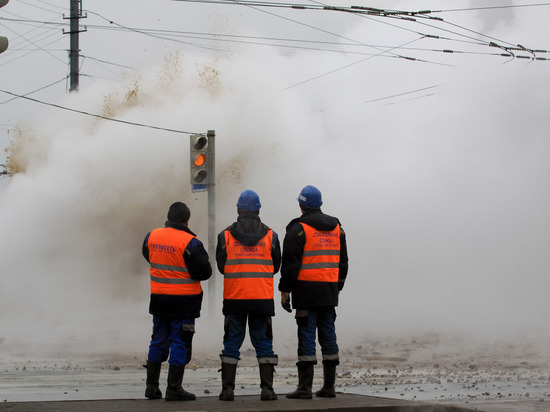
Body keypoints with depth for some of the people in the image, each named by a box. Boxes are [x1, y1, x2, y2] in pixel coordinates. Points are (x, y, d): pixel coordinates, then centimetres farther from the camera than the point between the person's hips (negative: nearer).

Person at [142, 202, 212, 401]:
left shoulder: (152, 236, 1)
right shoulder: (190, 243, -18)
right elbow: (204, 271, -15)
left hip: (158, 297, 6)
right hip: (184, 300, -6)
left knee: (158, 340, 16)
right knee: (180, 342, 2)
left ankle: (151, 385, 17)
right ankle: (174, 388, 3)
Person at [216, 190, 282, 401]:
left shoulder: (225, 236, -1)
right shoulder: (270, 235, 2)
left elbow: (221, 266, 9)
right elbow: (275, 266, 11)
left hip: (234, 297, 0)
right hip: (263, 297, 0)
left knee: (232, 343, 6)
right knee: (263, 342, 6)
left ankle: (227, 388, 3)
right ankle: (267, 388, 1)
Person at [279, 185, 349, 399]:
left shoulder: (298, 229, -7)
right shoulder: (336, 228, 13)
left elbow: (290, 263, -10)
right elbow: (343, 261, 19)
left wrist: (285, 289, -3)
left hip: (307, 290, -6)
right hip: (330, 291, 6)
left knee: (306, 335, -5)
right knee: (328, 334, 9)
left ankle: (305, 387, -5)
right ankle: (329, 386, 12)